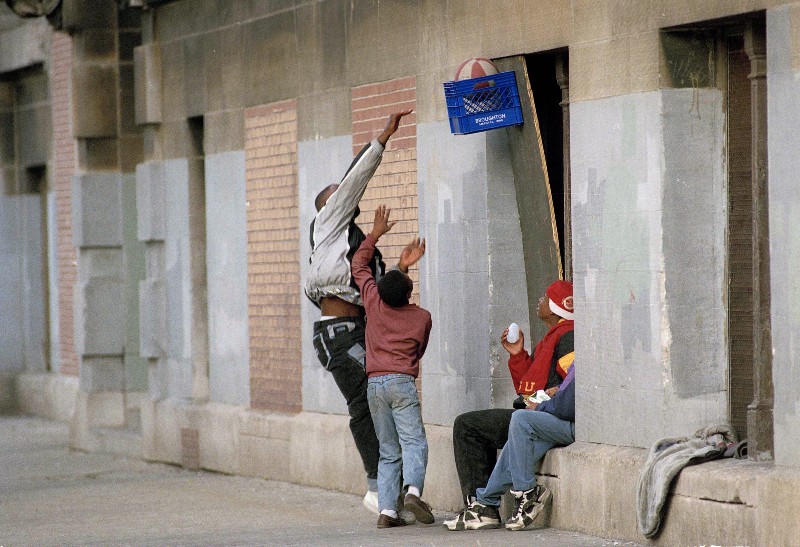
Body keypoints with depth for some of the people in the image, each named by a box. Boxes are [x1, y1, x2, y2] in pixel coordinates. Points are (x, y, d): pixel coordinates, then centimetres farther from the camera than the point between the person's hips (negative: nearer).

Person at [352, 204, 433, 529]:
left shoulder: (374, 303, 6)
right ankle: (413, 490, -34)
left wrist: (375, 234, 27)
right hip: (402, 382, -3)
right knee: (414, 443, -8)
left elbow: (358, 266, 21)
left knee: (388, 452, 6)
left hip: (374, 383, 3)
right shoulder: (422, 317, 3)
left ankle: (387, 509, -6)